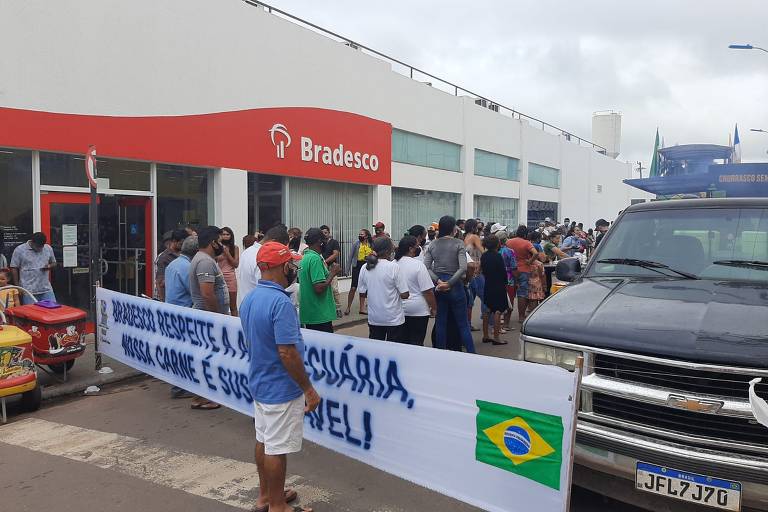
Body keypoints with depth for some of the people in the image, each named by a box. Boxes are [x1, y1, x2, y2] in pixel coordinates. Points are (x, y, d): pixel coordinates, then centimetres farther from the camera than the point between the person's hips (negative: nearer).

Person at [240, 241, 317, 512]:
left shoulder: (249, 299, 3)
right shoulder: (280, 302, -26)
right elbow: (287, 352, -28)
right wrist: (309, 389, -18)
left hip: (259, 382, 9)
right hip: (281, 388, -9)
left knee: (263, 440, 20)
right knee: (277, 449, 5)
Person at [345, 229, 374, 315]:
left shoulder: (371, 245, 2)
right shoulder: (356, 244, -3)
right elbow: (350, 256, 0)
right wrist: (348, 269, -3)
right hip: (357, 266, -2)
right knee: (353, 288, -5)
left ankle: (362, 308, 18)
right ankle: (348, 307, 7)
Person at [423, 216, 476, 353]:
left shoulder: (432, 245, 4)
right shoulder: (458, 244, -7)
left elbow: (426, 267, -5)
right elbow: (463, 268, -18)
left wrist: (438, 281, -11)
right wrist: (450, 283, -14)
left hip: (438, 286, 4)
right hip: (455, 286, -3)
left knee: (440, 322, 12)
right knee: (463, 323, 6)